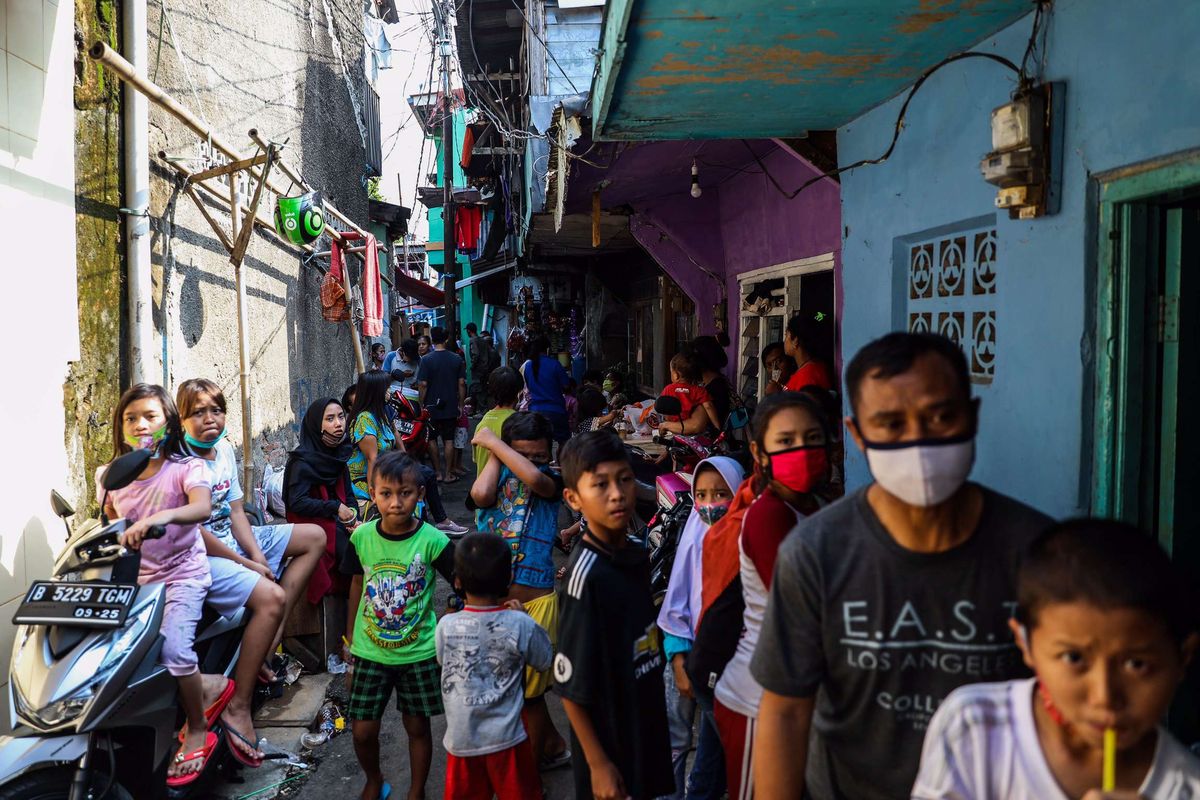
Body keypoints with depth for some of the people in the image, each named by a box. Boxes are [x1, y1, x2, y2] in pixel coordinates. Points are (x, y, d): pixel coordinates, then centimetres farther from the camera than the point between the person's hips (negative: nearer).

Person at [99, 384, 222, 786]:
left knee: (173, 648, -24)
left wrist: (157, 517, -44)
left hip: (183, 574, -5)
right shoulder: (112, 476, 8)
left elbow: (203, 507, -27)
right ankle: (210, 686, 6)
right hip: (136, 578, 5)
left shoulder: (185, 468, -8)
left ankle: (198, 731, 2)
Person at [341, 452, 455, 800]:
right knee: (363, 731, 8)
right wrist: (351, 639, 14)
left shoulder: (433, 540, -16)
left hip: (419, 653, -2)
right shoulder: (362, 536, -8)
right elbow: (357, 586, 7)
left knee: (417, 727, 12)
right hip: (370, 651, 2)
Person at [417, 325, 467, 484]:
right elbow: (461, 383, 0)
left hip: (431, 407, -2)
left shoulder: (426, 360, -11)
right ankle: (448, 474, 10)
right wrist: (461, 404, 9)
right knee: (449, 440, 7)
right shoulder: (457, 359, -3)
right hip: (451, 407, 2)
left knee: (432, 440, 11)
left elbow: (423, 385, -12)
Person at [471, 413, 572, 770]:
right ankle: (552, 744, 39)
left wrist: (493, 442, -17)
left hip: (535, 600, -4)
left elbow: (533, 477, -29)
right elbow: (480, 494, -20)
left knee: (529, 686, 8)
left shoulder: (551, 481, -5)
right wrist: (494, 454, -6)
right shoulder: (499, 475, 4)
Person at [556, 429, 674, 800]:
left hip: (648, 730, 7)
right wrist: (598, 764, -16)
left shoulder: (638, 556, -3)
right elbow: (572, 686, -20)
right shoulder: (585, 575, -24)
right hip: (609, 741, -7)